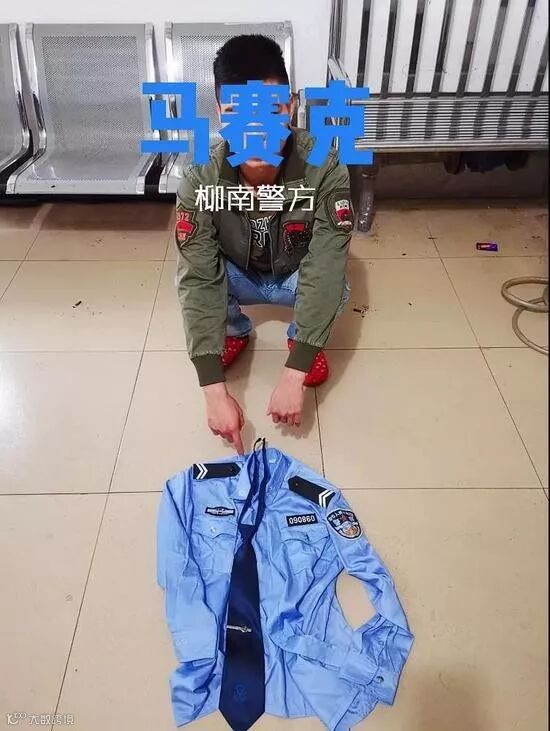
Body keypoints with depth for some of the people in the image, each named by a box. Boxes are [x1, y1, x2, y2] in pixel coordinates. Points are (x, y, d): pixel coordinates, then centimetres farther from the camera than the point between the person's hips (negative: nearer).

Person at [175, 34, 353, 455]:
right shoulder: (200, 181, -30)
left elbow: (323, 272, -37)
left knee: (335, 288, -33)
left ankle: (302, 338, 3)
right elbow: (199, 282, -34)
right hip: (238, 277, 1)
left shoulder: (324, 170, -32)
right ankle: (236, 331, 5)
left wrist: (293, 377, -43)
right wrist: (215, 391, -41)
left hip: (296, 276, -1)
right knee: (188, 274, -29)